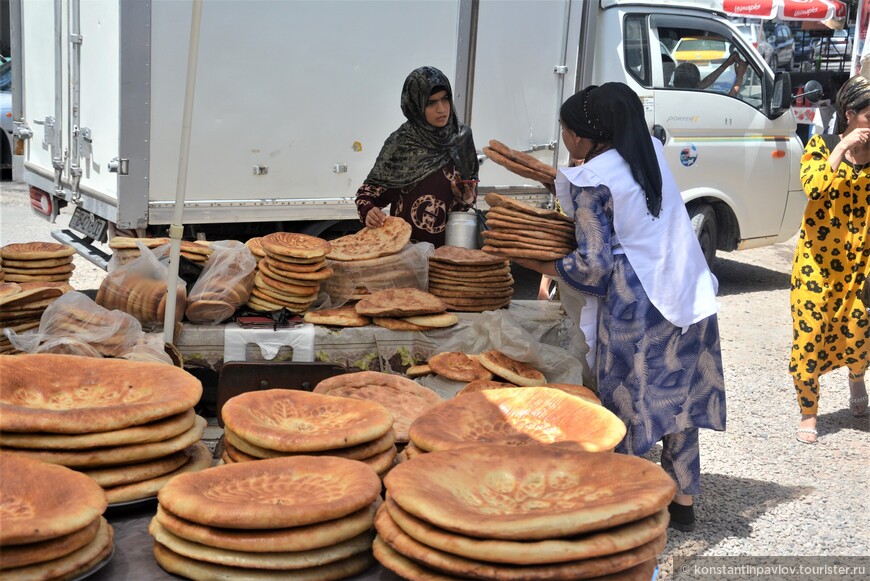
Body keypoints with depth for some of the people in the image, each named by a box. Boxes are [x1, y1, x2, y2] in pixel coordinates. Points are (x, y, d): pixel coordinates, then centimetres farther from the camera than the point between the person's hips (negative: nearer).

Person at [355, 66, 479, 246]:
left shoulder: (461, 136, 4)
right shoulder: (400, 144, -6)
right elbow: (370, 189, 2)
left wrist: (467, 198, -4)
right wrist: (368, 211, -18)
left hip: (450, 244, 3)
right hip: (406, 243, -3)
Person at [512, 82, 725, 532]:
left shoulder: (590, 183, -11)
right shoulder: (651, 154, 9)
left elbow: (594, 266, -15)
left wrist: (535, 262, -5)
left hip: (636, 309, -7)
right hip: (690, 299, 8)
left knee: (625, 409, 4)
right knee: (680, 399, 15)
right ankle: (683, 502, 25)